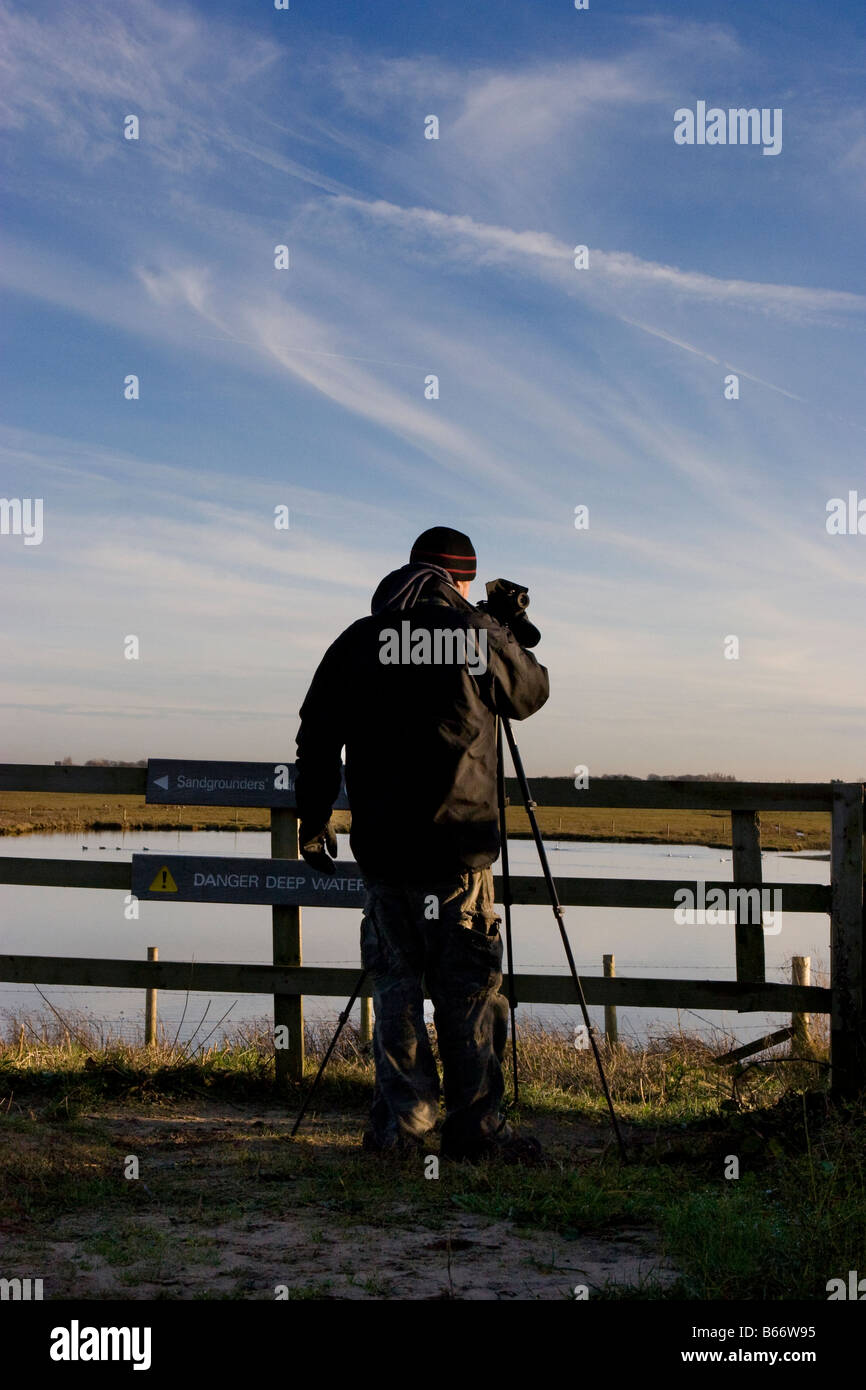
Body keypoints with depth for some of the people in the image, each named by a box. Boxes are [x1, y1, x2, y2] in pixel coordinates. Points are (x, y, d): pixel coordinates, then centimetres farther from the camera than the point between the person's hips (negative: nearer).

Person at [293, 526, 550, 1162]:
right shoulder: (478, 635, -4)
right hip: (459, 847, -3)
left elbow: (316, 739, 8)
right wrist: (512, 635, 31)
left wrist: (314, 820, 18)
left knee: (395, 987, 10)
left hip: (382, 847, 4)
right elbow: (532, 692, 13)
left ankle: (399, 1126, 11)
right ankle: (473, 1127, 6)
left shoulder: (356, 642, 7)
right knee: (468, 989, 3)